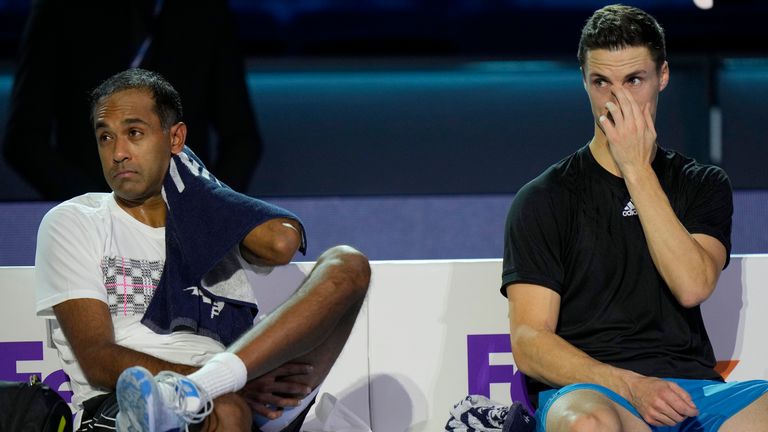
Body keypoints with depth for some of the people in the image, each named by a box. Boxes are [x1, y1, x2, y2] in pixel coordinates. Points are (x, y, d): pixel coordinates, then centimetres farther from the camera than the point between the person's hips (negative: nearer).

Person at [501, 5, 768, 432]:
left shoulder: (704, 186, 17)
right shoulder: (543, 199, 9)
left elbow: (693, 286, -4)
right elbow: (529, 344, 0)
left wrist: (637, 170, -4)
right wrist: (629, 385, -16)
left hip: (692, 385, 2)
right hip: (583, 388, -2)